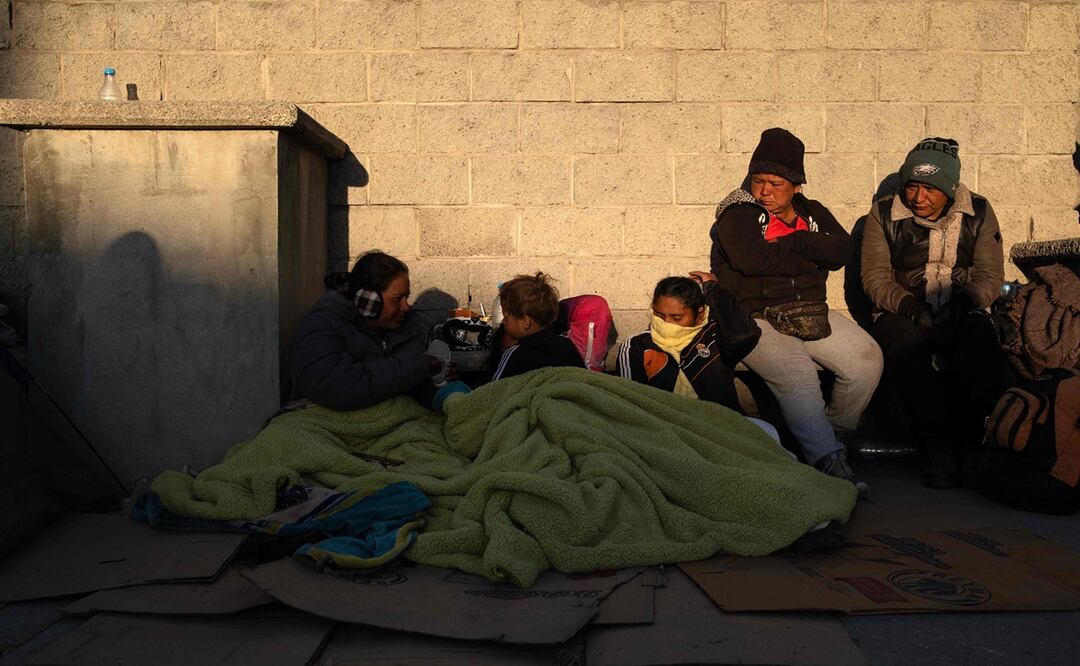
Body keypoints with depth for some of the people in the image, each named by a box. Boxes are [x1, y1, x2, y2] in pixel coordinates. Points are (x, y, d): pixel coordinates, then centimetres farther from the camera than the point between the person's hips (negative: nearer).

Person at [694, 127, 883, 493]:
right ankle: (829, 460, -23)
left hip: (809, 312, 6)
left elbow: (841, 250, -1)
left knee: (867, 358, -13)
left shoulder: (812, 213, 16)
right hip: (754, 318, -5)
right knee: (797, 373, -31)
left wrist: (794, 241, -10)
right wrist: (811, 257, -7)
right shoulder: (737, 214, 0)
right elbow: (751, 258, -20)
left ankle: (833, 433, 7)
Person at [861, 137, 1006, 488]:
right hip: (903, 314, -1)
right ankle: (938, 444, -27)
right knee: (905, 346, -37)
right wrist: (910, 306, -19)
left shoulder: (978, 212, 5)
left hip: (960, 315, 1)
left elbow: (991, 275, 4)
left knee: (985, 354, -33)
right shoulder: (884, 214, 1)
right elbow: (875, 277, -2)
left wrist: (965, 301, -17)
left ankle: (964, 441, -15)